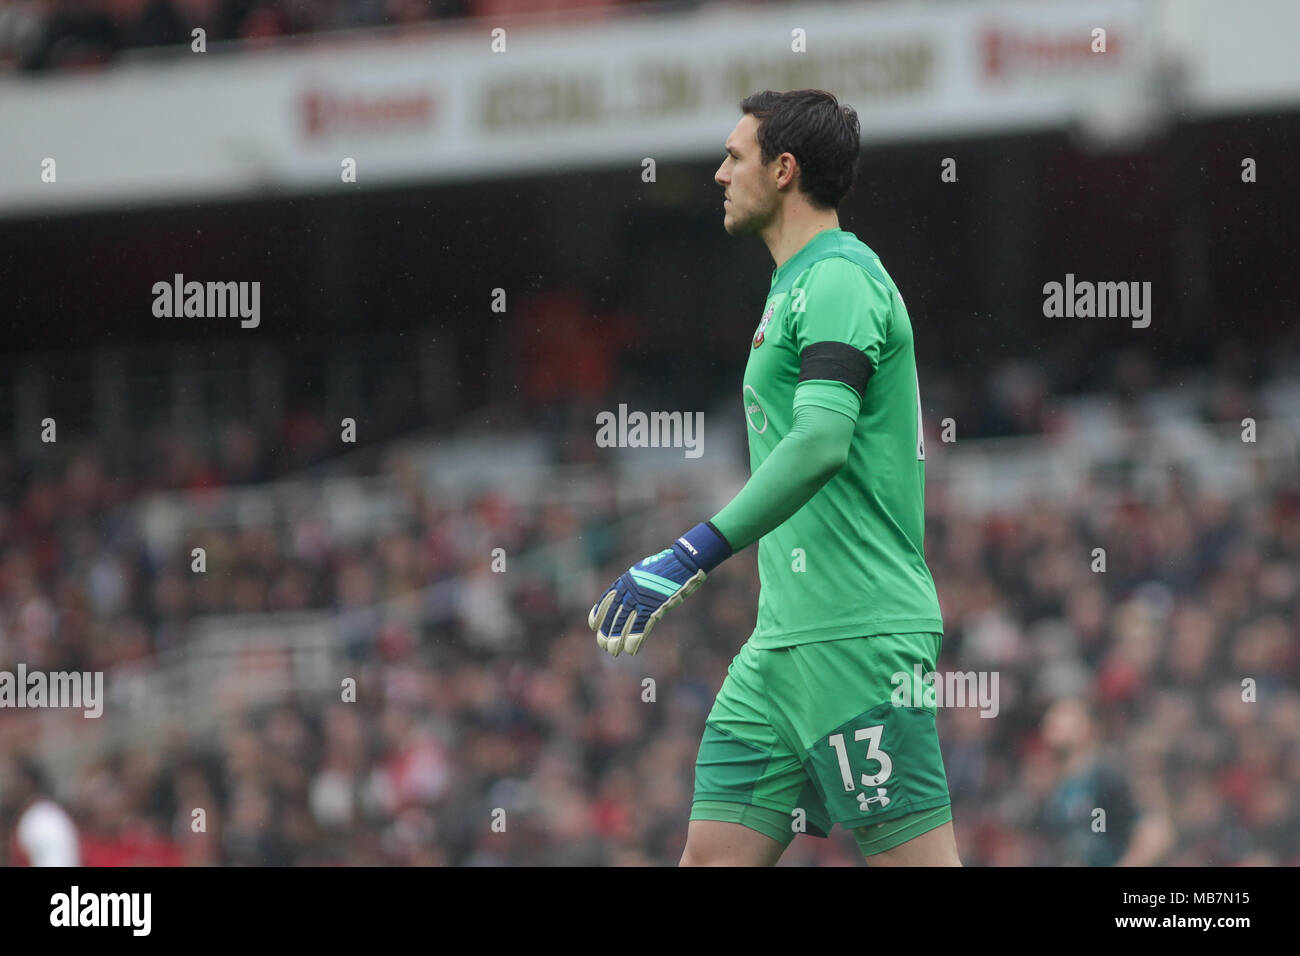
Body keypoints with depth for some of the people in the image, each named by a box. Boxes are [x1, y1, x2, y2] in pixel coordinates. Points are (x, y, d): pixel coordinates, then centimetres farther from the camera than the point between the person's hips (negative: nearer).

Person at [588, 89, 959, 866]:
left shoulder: (839, 279, -11)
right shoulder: (800, 284, 21)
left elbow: (821, 441, -25)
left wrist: (692, 556, -29)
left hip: (858, 637, -10)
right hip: (786, 639, 10)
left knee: (916, 856, -11)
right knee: (714, 854, 3)